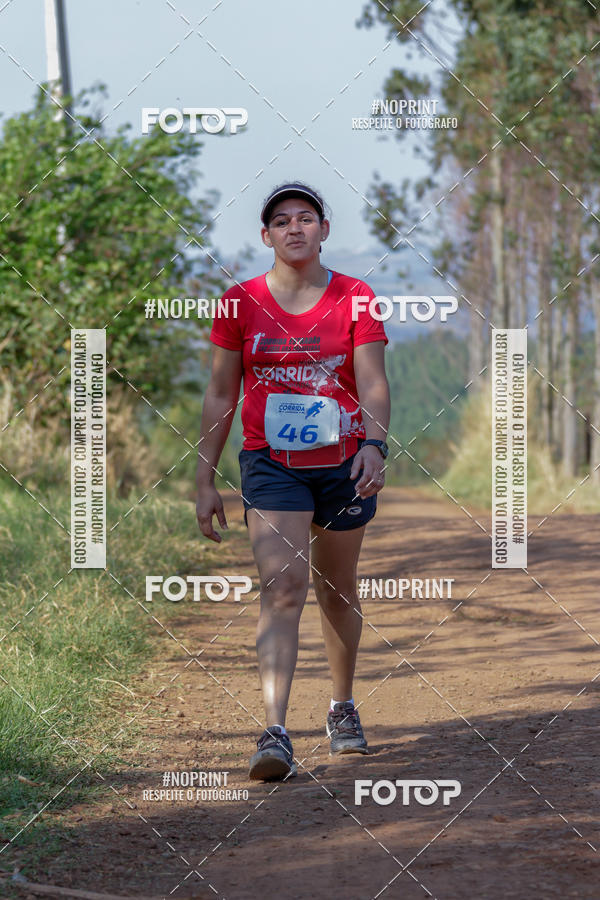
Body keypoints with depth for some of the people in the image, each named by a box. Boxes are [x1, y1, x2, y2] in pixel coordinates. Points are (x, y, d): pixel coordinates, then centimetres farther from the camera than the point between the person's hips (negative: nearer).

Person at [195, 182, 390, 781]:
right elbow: (220, 395, 6)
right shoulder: (240, 303, 1)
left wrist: (374, 446, -27)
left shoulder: (355, 299, 0)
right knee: (283, 588, -17)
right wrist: (205, 479, 4)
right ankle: (274, 734, -26)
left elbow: (373, 383, -9)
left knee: (337, 591, 14)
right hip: (271, 464, -1)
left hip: (343, 464, 1)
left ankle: (342, 709, 37)